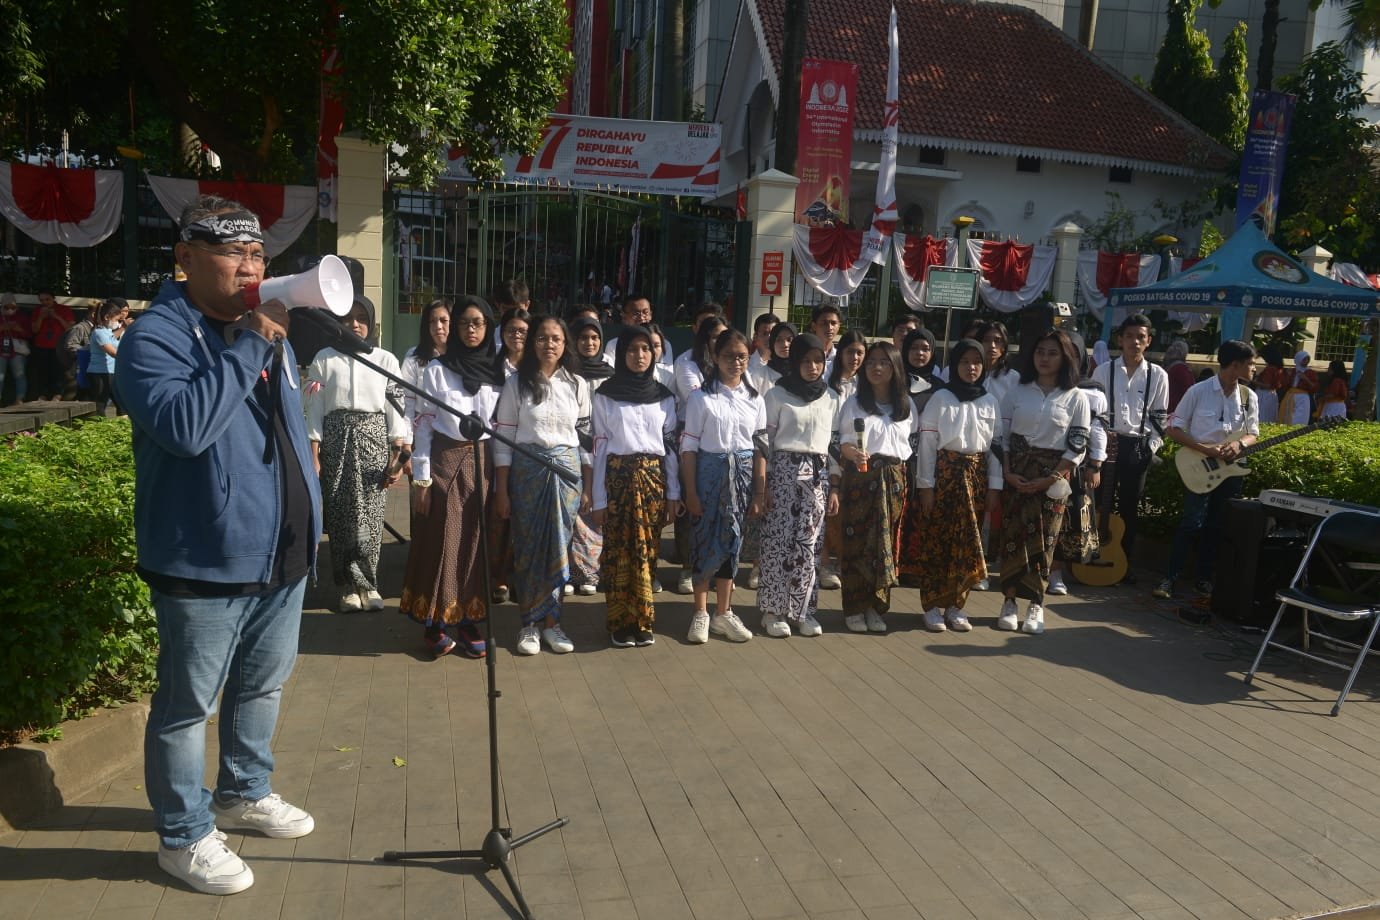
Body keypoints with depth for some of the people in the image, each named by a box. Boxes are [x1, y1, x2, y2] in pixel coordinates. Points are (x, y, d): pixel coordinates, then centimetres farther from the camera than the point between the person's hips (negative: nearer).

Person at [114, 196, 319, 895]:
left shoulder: (267, 330, 11)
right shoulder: (155, 336, -13)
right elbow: (183, 426, -30)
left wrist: (307, 514, 20)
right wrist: (246, 347, -26)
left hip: (282, 554, 8)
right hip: (205, 564, -8)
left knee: (262, 686, 21)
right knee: (187, 704, 7)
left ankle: (244, 793, 41)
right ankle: (184, 835, 25)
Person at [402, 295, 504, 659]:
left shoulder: (497, 371, 6)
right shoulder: (436, 368, -2)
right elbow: (422, 424, -4)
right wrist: (421, 479, -8)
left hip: (484, 464, 3)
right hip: (445, 462, -3)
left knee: (477, 543, 7)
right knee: (443, 542, 1)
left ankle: (469, 619, 17)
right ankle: (435, 623, 12)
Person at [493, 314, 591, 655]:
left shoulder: (577, 385, 6)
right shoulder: (516, 384, -1)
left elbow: (586, 437, 8)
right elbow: (503, 438, -2)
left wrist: (587, 487, 5)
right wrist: (501, 490, -5)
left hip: (567, 472, 2)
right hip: (527, 472, -1)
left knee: (558, 546, 4)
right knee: (528, 546, 3)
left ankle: (549, 621, 15)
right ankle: (529, 623, 15)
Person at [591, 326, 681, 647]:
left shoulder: (663, 395, 8)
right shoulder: (606, 394, 1)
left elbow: (671, 445, 9)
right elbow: (599, 447, -1)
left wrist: (673, 492, 4)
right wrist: (599, 498, -4)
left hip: (654, 478, 2)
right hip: (618, 477, -2)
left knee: (647, 551, 5)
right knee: (618, 552, 1)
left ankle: (643, 621, 15)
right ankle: (620, 623, 11)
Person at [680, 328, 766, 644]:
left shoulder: (755, 400, 6)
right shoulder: (701, 397, -5)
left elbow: (760, 449, 8)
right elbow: (689, 447, -6)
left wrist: (759, 493, 3)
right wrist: (690, 492, -10)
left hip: (743, 475, 3)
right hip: (710, 472, -3)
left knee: (731, 543, 9)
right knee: (707, 542, 1)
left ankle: (723, 614, 20)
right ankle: (701, 614, 15)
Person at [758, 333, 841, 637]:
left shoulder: (832, 398, 10)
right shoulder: (777, 395, -1)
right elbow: (765, 441, -1)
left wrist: (834, 487, 8)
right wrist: (764, 483, -6)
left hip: (818, 474, 3)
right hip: (783, 470, -3)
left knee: (809, 543, 3)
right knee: (778, 541, -3)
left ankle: (802, 610, 13)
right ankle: (773, 610, 6)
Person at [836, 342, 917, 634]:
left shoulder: (906, 405, 11)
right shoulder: (854, 403, 2)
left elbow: (911, 442, 13)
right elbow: (842, 440, -1)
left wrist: (902, 478, 6)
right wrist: (850, 451, -23)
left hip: (893, 480, 3)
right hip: (859, 477, -2)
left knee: (885, 542, 3)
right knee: (856, 540, -2)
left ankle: (875, 607, 13)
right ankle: (854, 608, 7)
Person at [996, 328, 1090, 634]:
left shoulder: (1075, 397, 2)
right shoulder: (1017, 391, 6)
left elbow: (1078, 446, -2)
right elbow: (1002, 435, 4)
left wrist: (1051, 479, -11)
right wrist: (1007, 472, -9)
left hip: (1053, 476, -1)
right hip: (1016, 474, 1)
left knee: (1043, 539, 1)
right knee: (1013, 535, -1)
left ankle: (1036, 605, 10)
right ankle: (1010, 601, 8)